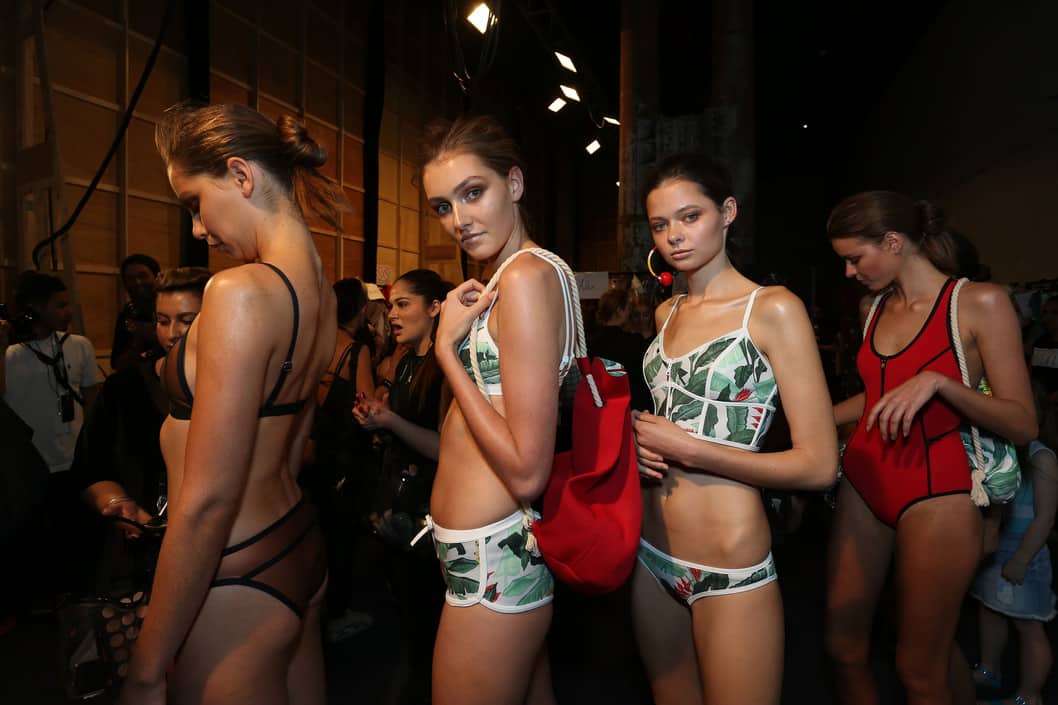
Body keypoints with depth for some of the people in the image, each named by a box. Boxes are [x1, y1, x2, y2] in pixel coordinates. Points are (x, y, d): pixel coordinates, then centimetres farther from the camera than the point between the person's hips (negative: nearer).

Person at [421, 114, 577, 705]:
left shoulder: (527, 274, -19)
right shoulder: (511, 275, 11)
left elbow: (527, 471, -23)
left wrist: (446, 348, -18)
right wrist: (458, 332, 5)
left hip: (495, 560, -10)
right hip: (509, 550, 10)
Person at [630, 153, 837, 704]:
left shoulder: (773, 309, -12)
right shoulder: (666, 312, 7)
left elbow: (818, 466, -15)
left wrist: (686, 449, -17)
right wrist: (640, 441, -1)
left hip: (729, 567, -6)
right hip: (651, 553, 6)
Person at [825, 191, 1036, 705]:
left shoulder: (980, 303, -8)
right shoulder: (879, 307, 9)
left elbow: (1023, 424, -10)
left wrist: (938, 382, -24)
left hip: (934, 494, -6)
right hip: (863, 483, 6)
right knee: (842, 648, 10)